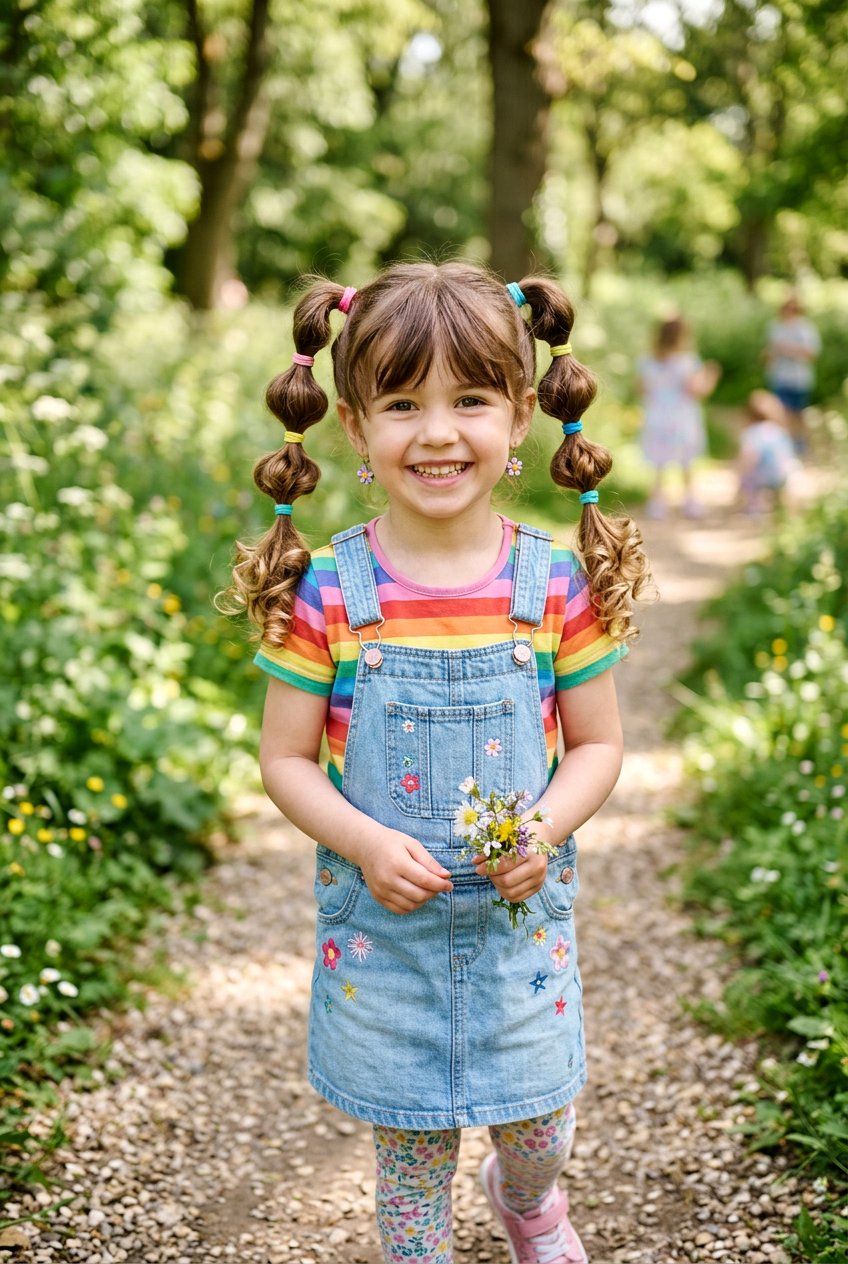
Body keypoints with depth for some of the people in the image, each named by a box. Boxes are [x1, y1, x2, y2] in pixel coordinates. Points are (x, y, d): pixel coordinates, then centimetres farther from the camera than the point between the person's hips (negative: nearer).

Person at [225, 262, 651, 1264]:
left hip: (521, 911, 1)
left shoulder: (557, 581, -9)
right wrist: (365, 844, -20)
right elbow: (286, 760, -5)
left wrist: (545, 830, -17)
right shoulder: (327, 591, -12)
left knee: (539, 1128, 18)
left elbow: (597, 742, 1)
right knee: (409, 1149, 14)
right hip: (380, 919, -1)